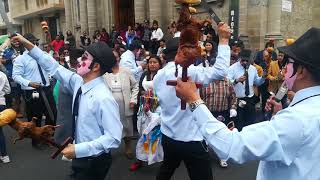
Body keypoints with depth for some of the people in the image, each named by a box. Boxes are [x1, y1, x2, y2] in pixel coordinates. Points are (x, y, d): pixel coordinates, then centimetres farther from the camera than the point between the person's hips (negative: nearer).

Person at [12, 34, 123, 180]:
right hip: (81, 157, 7)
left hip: (94, 162, -7)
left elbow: (114, 138, -28)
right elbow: (54, 67, 5)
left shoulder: (104, 98, -29)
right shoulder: (78, 82, -6)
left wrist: (78, 150, -26)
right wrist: (27, 44, 4)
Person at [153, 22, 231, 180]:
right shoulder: (188, 71, -20)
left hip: (168, 137, 7)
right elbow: (220, 71, -25)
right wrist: (224, 39, -18)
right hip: (191, 140, -7)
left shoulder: (158, 76, 4)